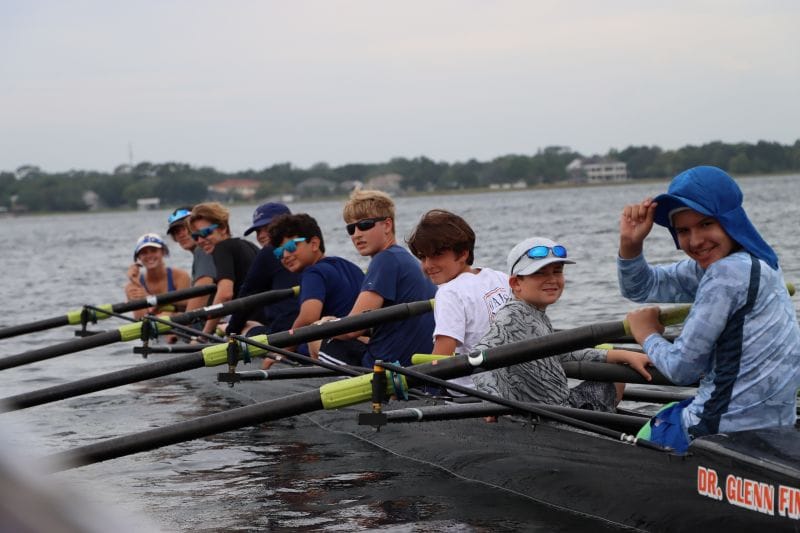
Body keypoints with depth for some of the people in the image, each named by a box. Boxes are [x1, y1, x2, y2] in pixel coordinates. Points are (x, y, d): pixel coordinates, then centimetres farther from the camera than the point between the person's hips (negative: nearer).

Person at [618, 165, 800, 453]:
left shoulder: (728, 273, -20)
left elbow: (682, 369, -15)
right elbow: (641, 287, 16)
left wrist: (648, 336, 4)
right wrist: (631, 243, -2)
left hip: (725, 432, -9)